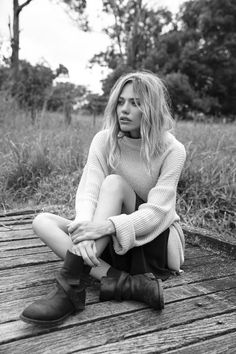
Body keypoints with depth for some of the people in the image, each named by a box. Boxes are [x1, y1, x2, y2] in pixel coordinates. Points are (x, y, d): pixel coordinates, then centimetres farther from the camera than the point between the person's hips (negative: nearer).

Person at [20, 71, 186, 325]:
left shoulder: (172, 151, -15)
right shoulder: (104, 140, -6)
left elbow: (155, 212, -23)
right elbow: (88, 193, -18)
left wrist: (108, 225, -40)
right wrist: (85, 229, -40)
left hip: (156, 242, -4)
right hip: (113, 243, 4)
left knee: (114, 182, -30)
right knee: (42, 221, -18)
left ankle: (71, 287, -39)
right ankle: (125, 282, -33)